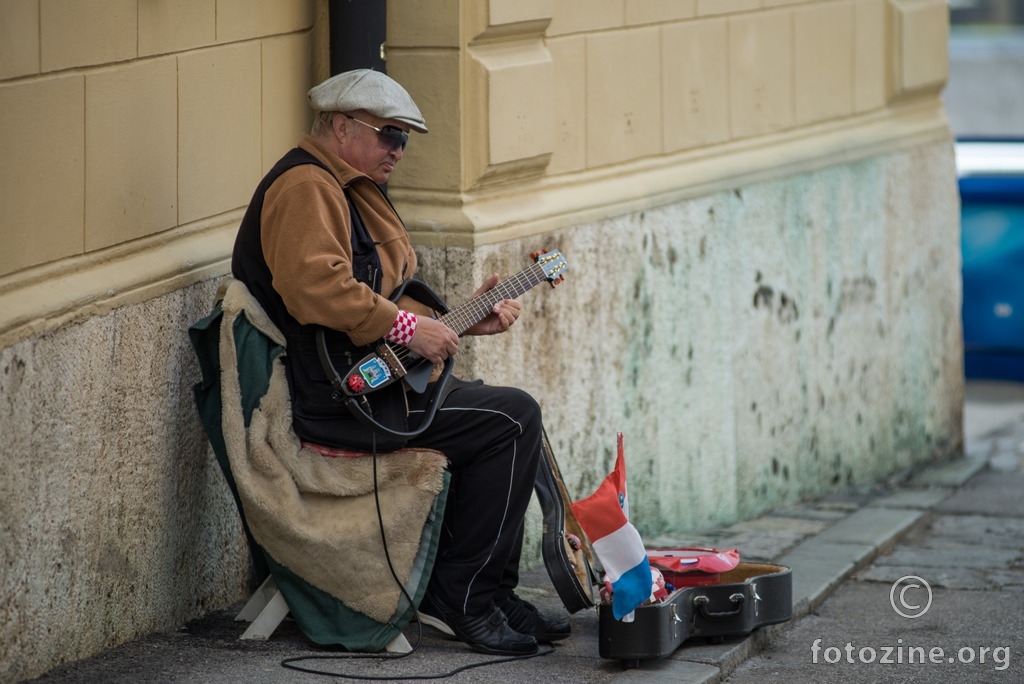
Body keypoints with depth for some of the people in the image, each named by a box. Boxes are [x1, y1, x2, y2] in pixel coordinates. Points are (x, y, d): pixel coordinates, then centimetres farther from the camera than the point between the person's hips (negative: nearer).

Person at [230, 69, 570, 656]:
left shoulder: (351, 190, 23)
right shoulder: (306, 186, -12)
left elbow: (386, 300, 27)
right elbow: (316, 285, -29)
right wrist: (407, 327, -23)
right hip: (333, 402, -12)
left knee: (509, 420, 15)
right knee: (512, 418, -15)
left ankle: (492, 594, 16)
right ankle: (458, 598, -10)